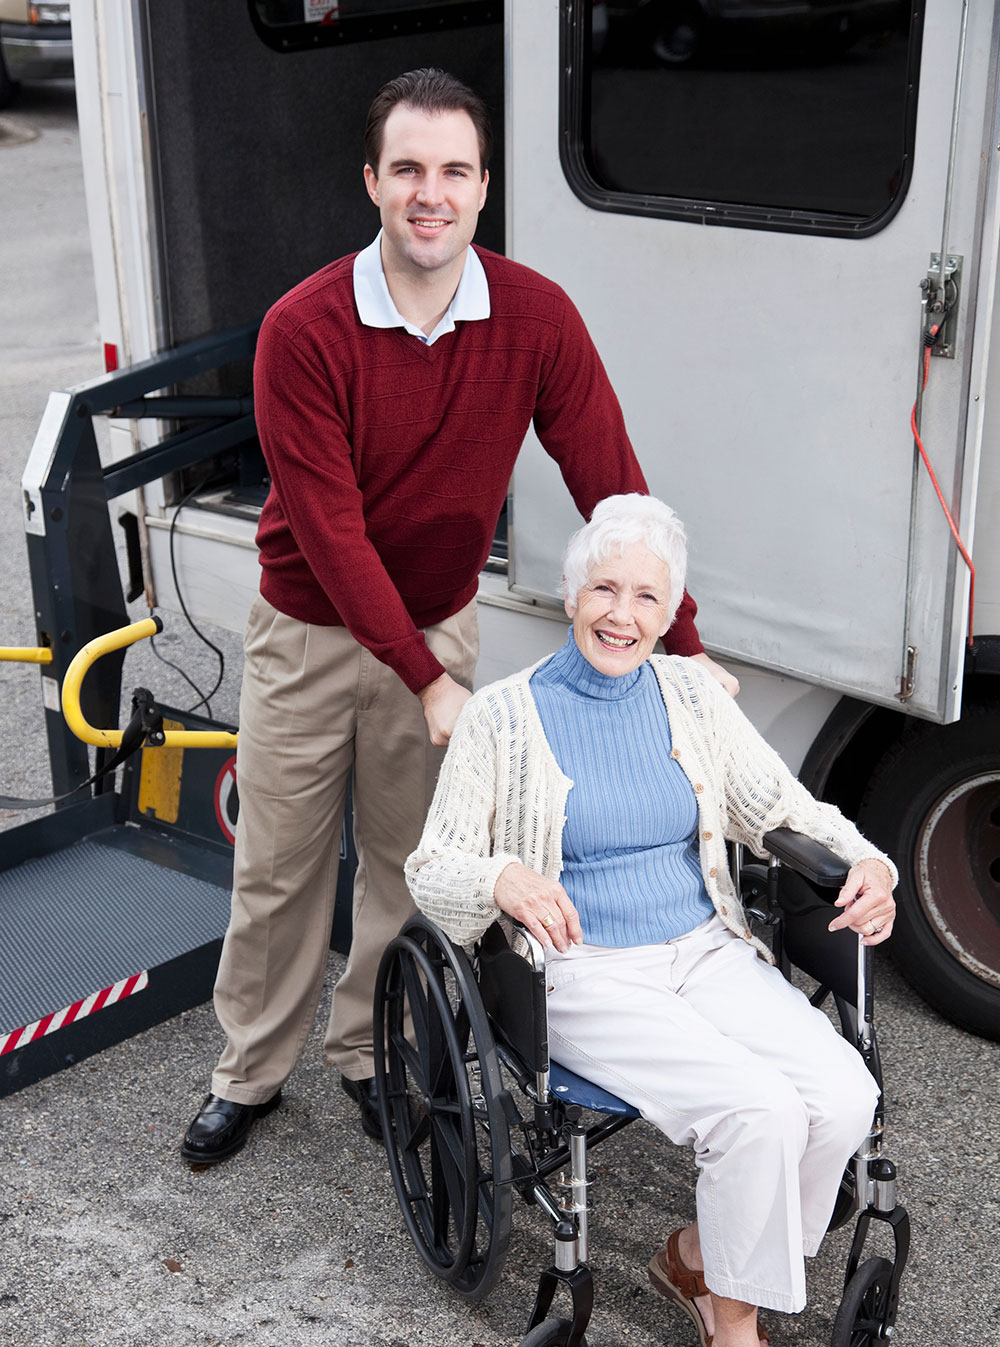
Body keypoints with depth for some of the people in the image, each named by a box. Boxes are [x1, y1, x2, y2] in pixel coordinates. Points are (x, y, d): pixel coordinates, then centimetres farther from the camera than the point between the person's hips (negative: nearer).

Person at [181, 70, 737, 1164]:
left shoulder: (537, 318, -14)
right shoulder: (303, 331, -20)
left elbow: (611, 487, -10)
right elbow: (329, 530, -20)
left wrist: (682, 649, -10)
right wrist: (428, 681, -21)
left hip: (436, 625, 2)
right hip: (309, 633, -1)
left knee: (407, 865, 13)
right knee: (277, 869, 11)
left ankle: (370, 1052, 36)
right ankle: (249, 1073, 32)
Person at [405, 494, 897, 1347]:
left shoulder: (692, 695, 8)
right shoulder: (503, 717, -4)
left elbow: (786, 809, 13)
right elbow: (431, 866, -4)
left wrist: (866, 863, -7)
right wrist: (500, 877, -26)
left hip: (706, 952, 5)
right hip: (582, 973, -4)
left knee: (846, 1097, -18)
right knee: (759, 1110, -26)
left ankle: (699, 1259, 6)